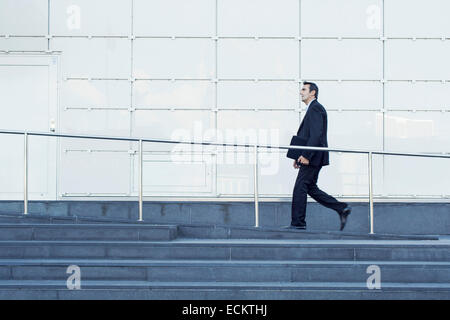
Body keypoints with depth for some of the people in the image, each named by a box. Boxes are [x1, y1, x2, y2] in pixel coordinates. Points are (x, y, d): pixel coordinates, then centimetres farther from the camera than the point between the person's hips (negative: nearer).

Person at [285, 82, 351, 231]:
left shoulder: (315, 108, -11)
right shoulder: (312, 109, 21)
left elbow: (316, 134, -21)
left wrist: (305, 155, -24)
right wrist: (299, 157, 21)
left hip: (313, 157, -10)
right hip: (309, 157, 10)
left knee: (300, 188, -8)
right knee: (311, 189, 11)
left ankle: (298, 223, -4)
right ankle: (342, 208, 12)